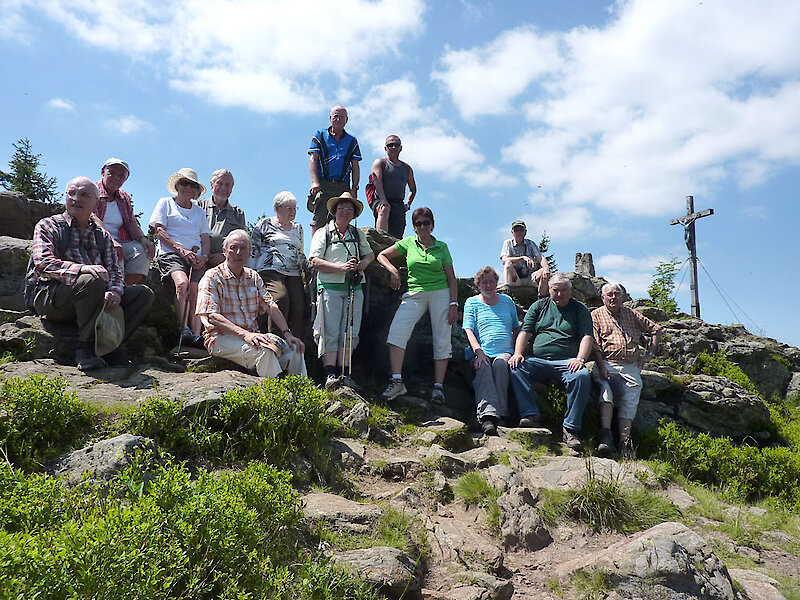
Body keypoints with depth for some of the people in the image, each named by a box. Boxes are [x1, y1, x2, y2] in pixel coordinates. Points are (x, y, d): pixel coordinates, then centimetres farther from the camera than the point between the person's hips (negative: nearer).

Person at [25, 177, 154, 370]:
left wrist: (115, 291, -15)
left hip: (93, 300, 5)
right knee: (91, 281, -36)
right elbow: (43, 263, -12)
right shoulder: (48, 226, 6)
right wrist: (82, 268, -31)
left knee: (143, 293, -12)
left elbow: (114, 269, 9)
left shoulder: (102, 235, 20)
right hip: (49, 296, -5)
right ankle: (85, 348, -23)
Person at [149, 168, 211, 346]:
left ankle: (196, 335, -33)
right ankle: (184, 330, -33)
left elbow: (206, 238, 19)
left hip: (196, 257, 3)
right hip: (170, 253, -3)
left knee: (195, 291, -23)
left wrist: (204, 256, -3)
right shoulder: (165, 203, 17)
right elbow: (159, 231, 4)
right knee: (182, 283, -33)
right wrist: (181, 249, -11)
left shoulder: (199, 211, 28)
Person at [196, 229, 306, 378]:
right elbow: (211, 316, -14)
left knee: (293, 348, -14)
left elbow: (271, 306, 9)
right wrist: (244, 334, -26)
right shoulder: (212, 277, -2)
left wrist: (287, 333, -7)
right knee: (264, 351, -33)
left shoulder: (253, 277, 16)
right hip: (222, 338, -6)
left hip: (252, 335, 6)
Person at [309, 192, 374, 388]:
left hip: (354, 287, 4)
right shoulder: (323, 233, 7)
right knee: (330, 332, -9)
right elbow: (315, 261, -3)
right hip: (330, 286, -4)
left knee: (349, 332, -1)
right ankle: (330, 374, -9)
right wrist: (342, 267, -14)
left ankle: (345, 374, 1)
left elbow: (369, 254, 25)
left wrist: (362, 264, 1)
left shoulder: (358, 234, 21)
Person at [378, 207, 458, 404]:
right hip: (415, 294, 0)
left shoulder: (442, 247, 8)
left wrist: (454, 303, -4)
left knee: (442, 340, -4)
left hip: (440, 294, 0)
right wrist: (393, 270, -4)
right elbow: (382, 256, 15)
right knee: (397, 330, -20)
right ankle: (397, 380, -18)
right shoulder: (408, 243, 10)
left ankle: (438, 386, 2)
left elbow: (451, 278, 6)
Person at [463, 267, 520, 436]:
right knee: (483, 367, -36)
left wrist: (516, 351, 9)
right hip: (481, 353, -1)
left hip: (505, 352, 1)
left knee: (500, 363, -35)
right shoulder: (472, 302, 15)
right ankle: (487, 416, -51)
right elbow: (468, 330, 1)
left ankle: (501, 413, -34)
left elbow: (517, 329, 27)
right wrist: (478, 351, -17)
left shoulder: (507, 301, 23)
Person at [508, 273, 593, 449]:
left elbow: (587, 337, 3)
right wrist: (518, 353, -8)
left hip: (567, 362, -1)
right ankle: (531, 415, -30)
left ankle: (570, 427, -25)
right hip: (538, 361, 2)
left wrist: (580, 359, -15)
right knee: (516, 368, -28)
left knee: (582, 376, -33)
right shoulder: (539, 306, 19)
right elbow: (525, 332, 10)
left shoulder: (580, 309, 15)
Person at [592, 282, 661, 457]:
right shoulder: (596, 315, 12)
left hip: (631, 366, 3)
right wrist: (601, 367, -14)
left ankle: (625, 439, -27)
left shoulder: (632, 315, 22)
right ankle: (606, 434, -41)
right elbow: (594, 346, 0)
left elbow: (656, 330, 29)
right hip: (607, 364, -3)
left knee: (631, 396, -21)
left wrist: (648, 353, 16)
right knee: (606, 387, -32)